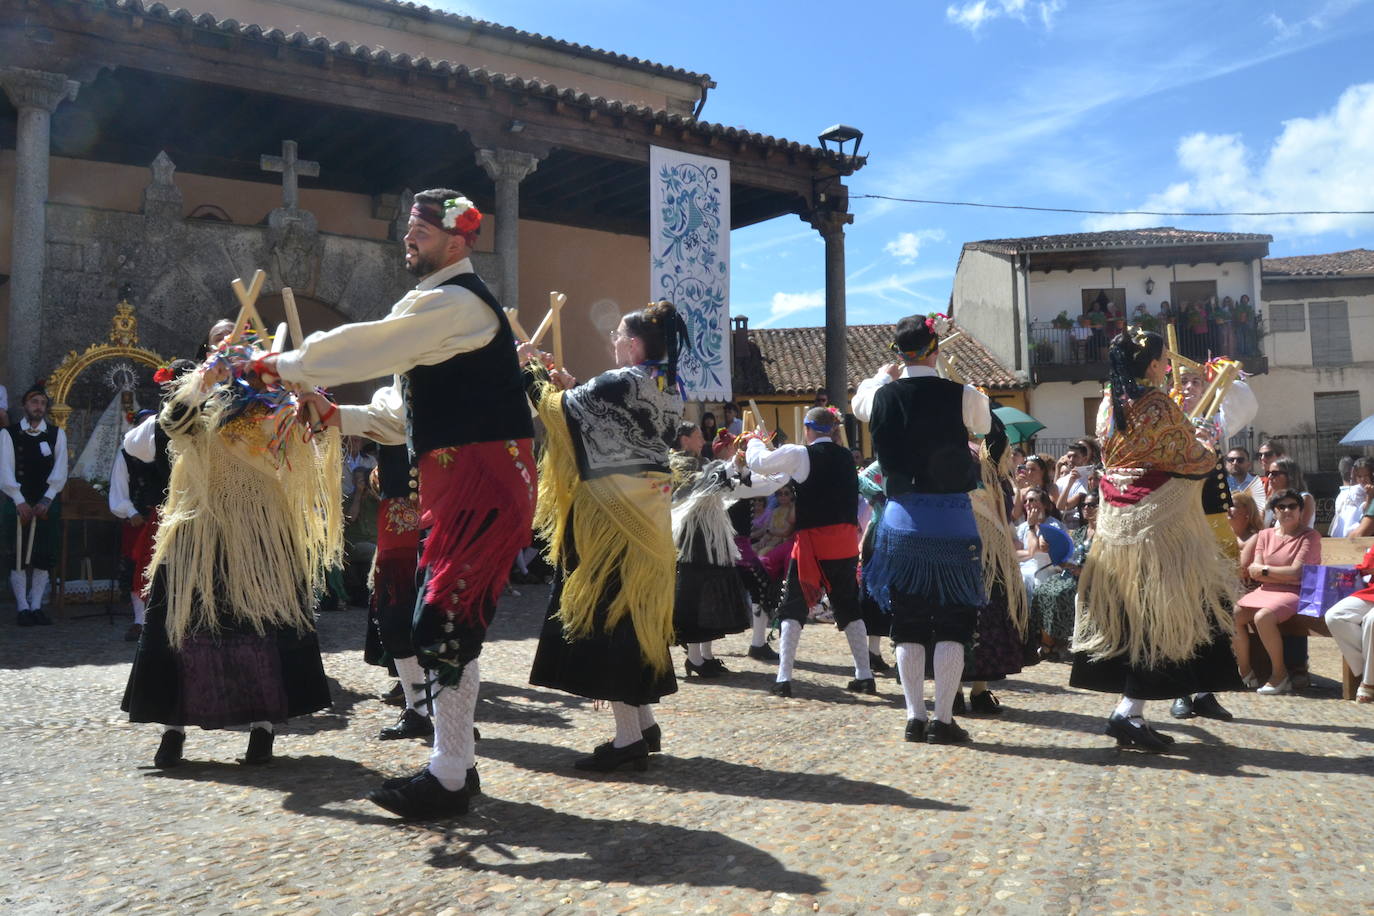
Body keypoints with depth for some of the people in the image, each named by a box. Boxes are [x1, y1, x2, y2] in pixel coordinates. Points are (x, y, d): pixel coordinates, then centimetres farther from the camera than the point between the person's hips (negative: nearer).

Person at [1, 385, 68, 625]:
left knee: (44, 557, 1)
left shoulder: (57, 434, 6)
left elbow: (60, 471, -1)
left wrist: (46, 500, -11)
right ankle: (22, 607, 5)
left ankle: (36, 605, 8)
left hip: (47, 504, 2)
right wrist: (20, 502, -14)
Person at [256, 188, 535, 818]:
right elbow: (402, 409, 26)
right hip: (456, 479, 10)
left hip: (481, 477, -10)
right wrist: (338, 416, 14)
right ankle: (457, 759, 23)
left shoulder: (456, 301, -10)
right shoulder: (439, 306, 24)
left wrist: (278, 365, -1)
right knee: (447, 620, 13)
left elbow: (365, 346, -14)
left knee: (444, 622, -9)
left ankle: (447, 779, 0)